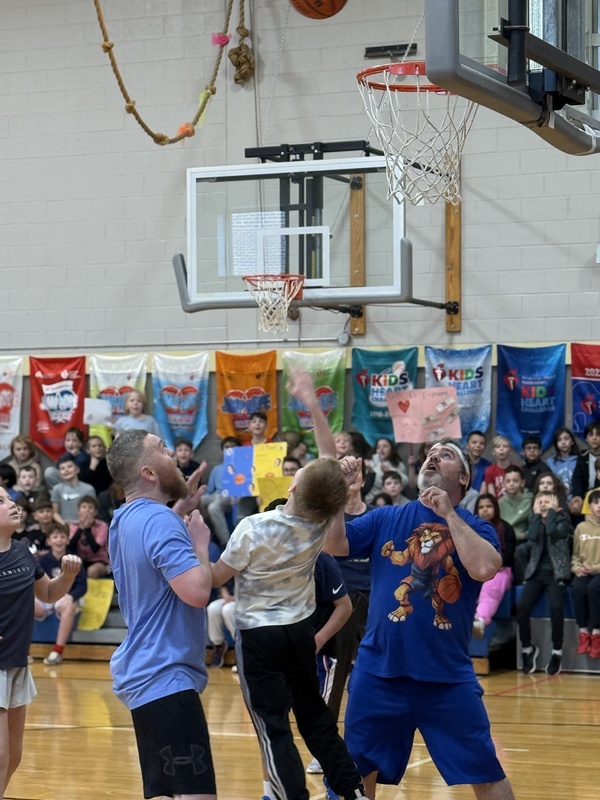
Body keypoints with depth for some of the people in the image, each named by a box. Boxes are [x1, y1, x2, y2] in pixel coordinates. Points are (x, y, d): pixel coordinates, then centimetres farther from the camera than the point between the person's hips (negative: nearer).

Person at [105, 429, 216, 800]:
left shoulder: (127, 519, 14)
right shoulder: (159, 520, -17)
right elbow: (197, 591, -26)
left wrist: (181, 509, 25)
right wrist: (201, 542, -9)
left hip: (146, 673, 11)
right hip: (166, 677, -11)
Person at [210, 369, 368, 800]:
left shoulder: (254, 529, -21)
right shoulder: (321, 522, -9)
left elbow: (216, 578, -9)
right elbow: (332, 461, 2)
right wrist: (313, 405, 3)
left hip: (258, 635, -5)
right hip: (301, 630, 5)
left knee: (274, 728, -2)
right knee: (317, 719, 16)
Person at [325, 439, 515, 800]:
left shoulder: (474, 527, 2)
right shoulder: (386, 518, 7)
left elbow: (484, 568, -19)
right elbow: (334, 545, -4)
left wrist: (448, 513, -15)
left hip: (448, 675, -2)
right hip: (378, 669, 2)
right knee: (359, 770, 11)